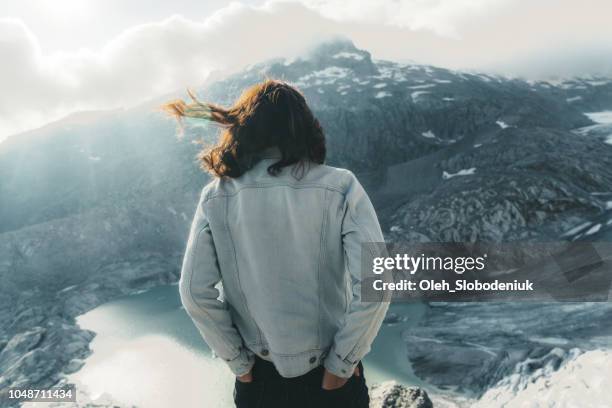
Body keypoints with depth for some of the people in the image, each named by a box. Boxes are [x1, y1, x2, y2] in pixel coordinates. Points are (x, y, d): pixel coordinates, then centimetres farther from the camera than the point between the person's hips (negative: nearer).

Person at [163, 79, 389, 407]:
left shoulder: (216, 198, -12)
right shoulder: (340, 187, -17)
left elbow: (195, 293, -11)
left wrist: (238, 362, 0)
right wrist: (342, 363, -9)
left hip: (259, 377, 1)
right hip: (332, 377, 0)